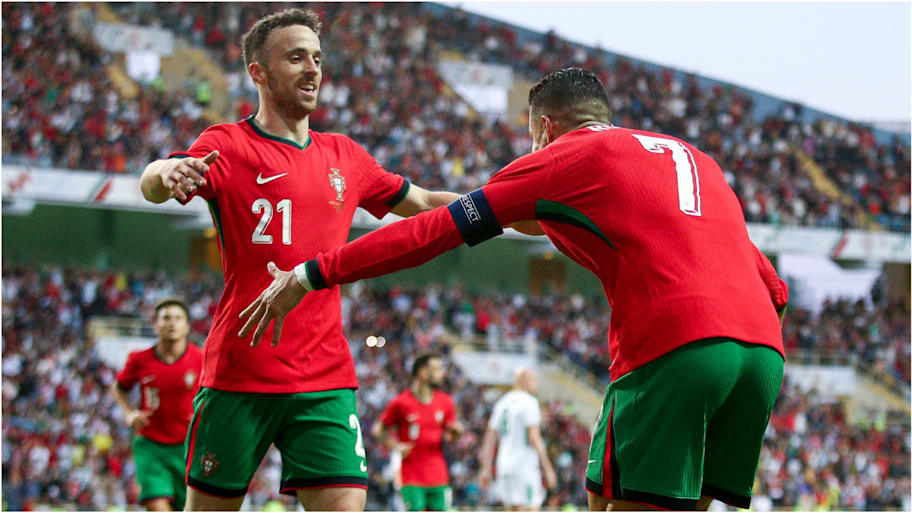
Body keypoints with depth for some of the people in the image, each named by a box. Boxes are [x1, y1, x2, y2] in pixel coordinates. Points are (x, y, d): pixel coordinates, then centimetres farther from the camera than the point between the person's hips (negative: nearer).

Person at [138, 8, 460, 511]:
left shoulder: (343, 155, 16)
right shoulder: (228, 145, 0)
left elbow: (421, 203, 30)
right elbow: (153, 185, -19)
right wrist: (167, 172, -43)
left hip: (326, 379, 4)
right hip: (238, 372, -4)